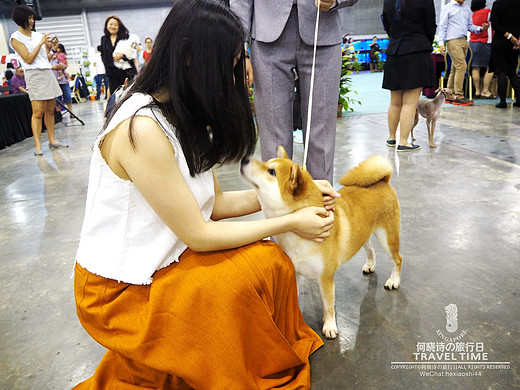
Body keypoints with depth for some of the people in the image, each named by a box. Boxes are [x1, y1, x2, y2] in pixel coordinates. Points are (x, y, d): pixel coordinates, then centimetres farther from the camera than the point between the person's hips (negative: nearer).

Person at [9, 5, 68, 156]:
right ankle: (37, 145, -9)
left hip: (48, 73, 6)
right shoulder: (16, 38, 0)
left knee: (50, 110, 5)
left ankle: (52, 140, 11)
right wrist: (41, 43, -8)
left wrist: (50, 48, 1)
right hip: (34, 75, -6)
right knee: (38, 112, -11)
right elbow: (29, 59, -10)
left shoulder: (38, 35, 17)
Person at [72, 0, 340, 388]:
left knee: (268, 260, -6)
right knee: (241, 282, -19)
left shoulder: (183, 117, 1)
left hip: (160, 261, 8)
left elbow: (216, 202, 1)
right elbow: (198, 235, -24)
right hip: (119, 291, -7)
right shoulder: (142, 127, -28)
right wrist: (290, 222, -16)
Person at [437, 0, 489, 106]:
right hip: (453, 41, -6)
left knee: (455, 69, 5)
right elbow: (442, 27, -1)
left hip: (464, 41, 6)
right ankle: (458, 96, -14)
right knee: (461, 66, -15)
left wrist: (481, 28, 2)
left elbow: (470, 26, 21)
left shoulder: (467, 10, 23)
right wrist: (441, 43, -11)